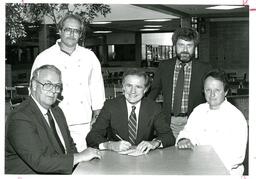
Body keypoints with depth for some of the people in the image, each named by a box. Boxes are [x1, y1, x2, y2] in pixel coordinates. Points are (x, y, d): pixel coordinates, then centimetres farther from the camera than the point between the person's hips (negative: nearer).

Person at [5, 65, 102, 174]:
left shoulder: (57, 111, 13)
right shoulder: (20, 118, -16)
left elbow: (70, 146, 18)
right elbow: (39, 162, -22)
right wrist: (80, 157, -18)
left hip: (63, 172, 9)